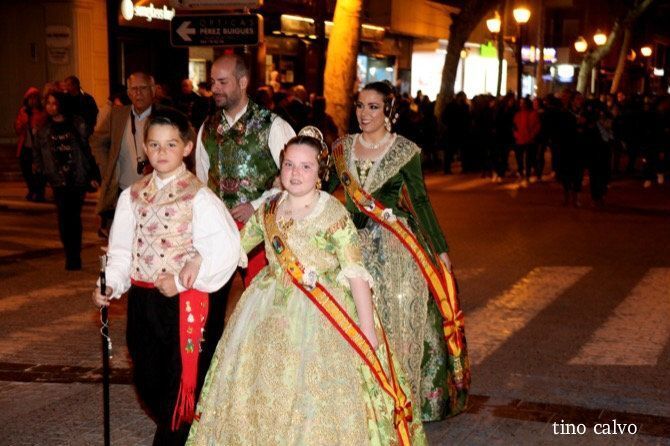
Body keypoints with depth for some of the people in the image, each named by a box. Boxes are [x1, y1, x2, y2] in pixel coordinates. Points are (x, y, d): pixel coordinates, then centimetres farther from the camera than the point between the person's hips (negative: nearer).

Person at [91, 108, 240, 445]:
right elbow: (122, 248, 7)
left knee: (180, 380, 1)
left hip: (183, 301, -5)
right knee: (147, 380, 15)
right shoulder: (133, 196, 8)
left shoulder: (198, 197, -8)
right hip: (141, 300, 6)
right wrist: (110, 284, -9)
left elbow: (224, 248, -16)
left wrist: (181, 281, -16)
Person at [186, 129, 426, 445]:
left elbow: (356, 274, -14)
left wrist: (368, 331, -18)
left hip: (319, 318, -5)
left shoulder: (333, 214, -11)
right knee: (264, 394, 12)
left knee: (316, 395, -3)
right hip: (271, 316, 5)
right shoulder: (269, 210, 5)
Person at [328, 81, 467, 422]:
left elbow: (421, 201, -3)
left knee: (395, 318, 1)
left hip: (394, 244, -3)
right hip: (353, 242, 4)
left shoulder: (406, 151, -5)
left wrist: (441, 249, -5)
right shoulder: (343, 147, 6)